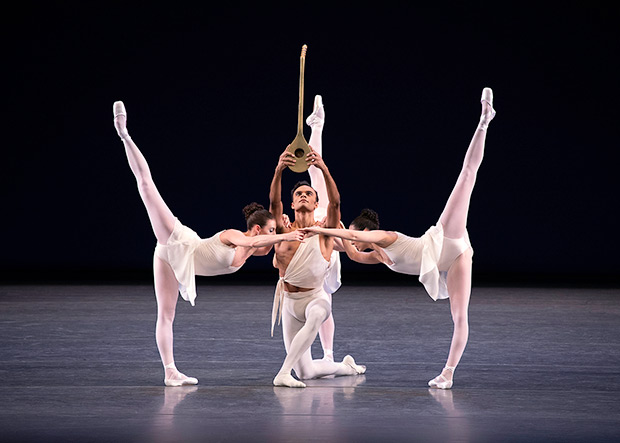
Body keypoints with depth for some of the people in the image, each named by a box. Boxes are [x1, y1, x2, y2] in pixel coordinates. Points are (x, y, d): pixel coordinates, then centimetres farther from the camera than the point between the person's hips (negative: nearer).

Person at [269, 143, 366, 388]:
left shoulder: (324, 232, -5)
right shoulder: (285, 232, -3)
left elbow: (335, 203, -23)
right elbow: (274, 202, -20)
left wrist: (324, 169, -39)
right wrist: (279, 171, -38)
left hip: (316, 297, -2)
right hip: (289, 301, 2)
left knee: (315, 317, -42)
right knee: (305, 372, 2)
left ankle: (284, 373, -42)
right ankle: (345, 366, 33)